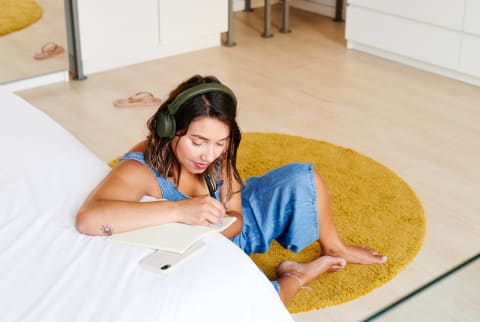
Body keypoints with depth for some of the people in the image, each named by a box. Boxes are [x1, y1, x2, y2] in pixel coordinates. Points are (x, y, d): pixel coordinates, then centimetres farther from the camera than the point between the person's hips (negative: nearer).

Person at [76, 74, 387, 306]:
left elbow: (235, 220, -11)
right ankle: (296, 277, -2)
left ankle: (334, 249, 22)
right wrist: (179, 210, -56)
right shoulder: (140, 171, -35)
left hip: (229, 231, 6)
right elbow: (88, 219, -54)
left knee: (303, 178, -5)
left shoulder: (215, 156, -18)